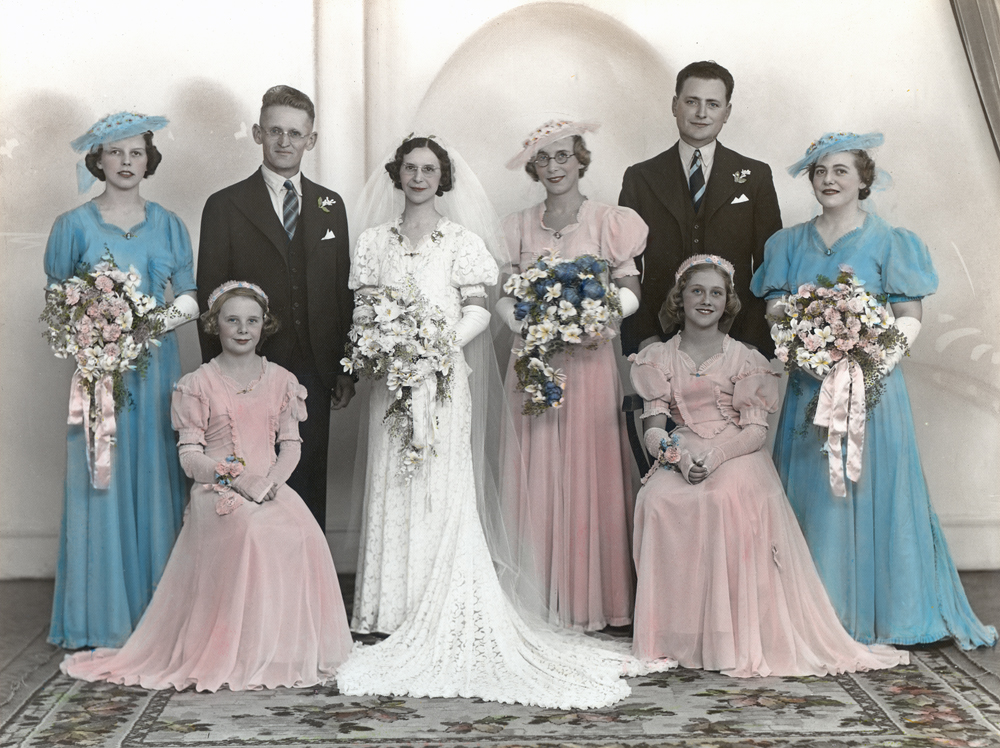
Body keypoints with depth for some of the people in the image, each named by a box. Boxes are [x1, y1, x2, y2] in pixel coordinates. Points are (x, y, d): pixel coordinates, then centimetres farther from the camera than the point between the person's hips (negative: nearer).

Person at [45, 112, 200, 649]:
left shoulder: (168, 225, 12)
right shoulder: (74, 225, 5)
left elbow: (188, 296, 10)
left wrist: (173, 314, -11)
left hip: (157, 367, 2)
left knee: (157, 480, 3)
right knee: (101, 485, -2)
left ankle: (159, 615, 12)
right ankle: (103, 619, 7)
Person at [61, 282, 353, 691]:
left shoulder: (281, 380, 15)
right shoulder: (199, 384, 5)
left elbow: (291, 444, 10)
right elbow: (190, 456, 1)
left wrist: (271, 480, -10)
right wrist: (235, 476, -15)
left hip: (271, 486, 3)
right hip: (217, 489, -3)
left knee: (302, 533, -29)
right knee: (250, 530, -36)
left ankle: (291, 651, -14)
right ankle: (243, 656, -25)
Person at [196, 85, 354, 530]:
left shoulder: (330, 206, 12)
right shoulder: (226, 206, 0)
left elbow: (342, 292, 13)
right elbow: (210, 299, -1)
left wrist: (345, 371, 9)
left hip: (314, 376, 3)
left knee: (310, 489, 9)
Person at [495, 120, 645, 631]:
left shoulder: (609, 222, 3)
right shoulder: (518, 226, 12)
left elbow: (630, 291, -1)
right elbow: (505, 296, 10)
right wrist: (526, 321, -9)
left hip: (588, 359, -2)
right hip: (532, 361, 2)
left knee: (587, 474, -1)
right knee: (535, 476, 1)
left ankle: (589, 600, 7)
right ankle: (540, 600, 8)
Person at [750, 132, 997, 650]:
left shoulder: (888, 241, 3)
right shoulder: (789, 243, 14)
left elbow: (909, 316, -2)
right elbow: (774, 307, 8)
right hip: (808, 387, 3)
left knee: (869, 489, -2)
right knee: (810, 491, 4)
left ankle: (873, 613, 8)